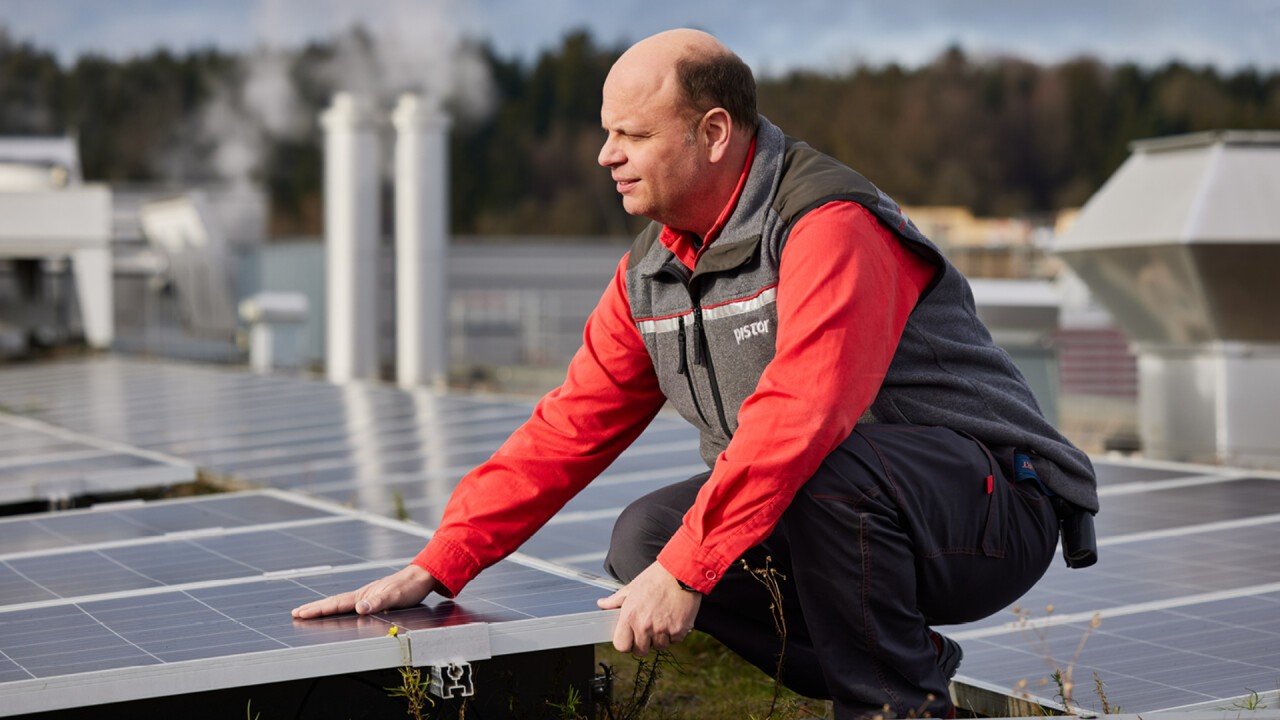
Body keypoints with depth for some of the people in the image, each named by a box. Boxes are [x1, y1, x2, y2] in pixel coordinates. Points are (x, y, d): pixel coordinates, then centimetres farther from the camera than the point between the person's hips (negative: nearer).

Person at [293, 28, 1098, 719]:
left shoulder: (829, 226, -22)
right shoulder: (650, 274, 6)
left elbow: (797, 418, -34)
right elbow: (571, 425, 5)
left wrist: (686, 569, -35)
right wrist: (436, 567, -1)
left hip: (992, 499, -8)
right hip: (848, 510, 9)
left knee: (826, 475, -37)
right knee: (647, 535, -7)